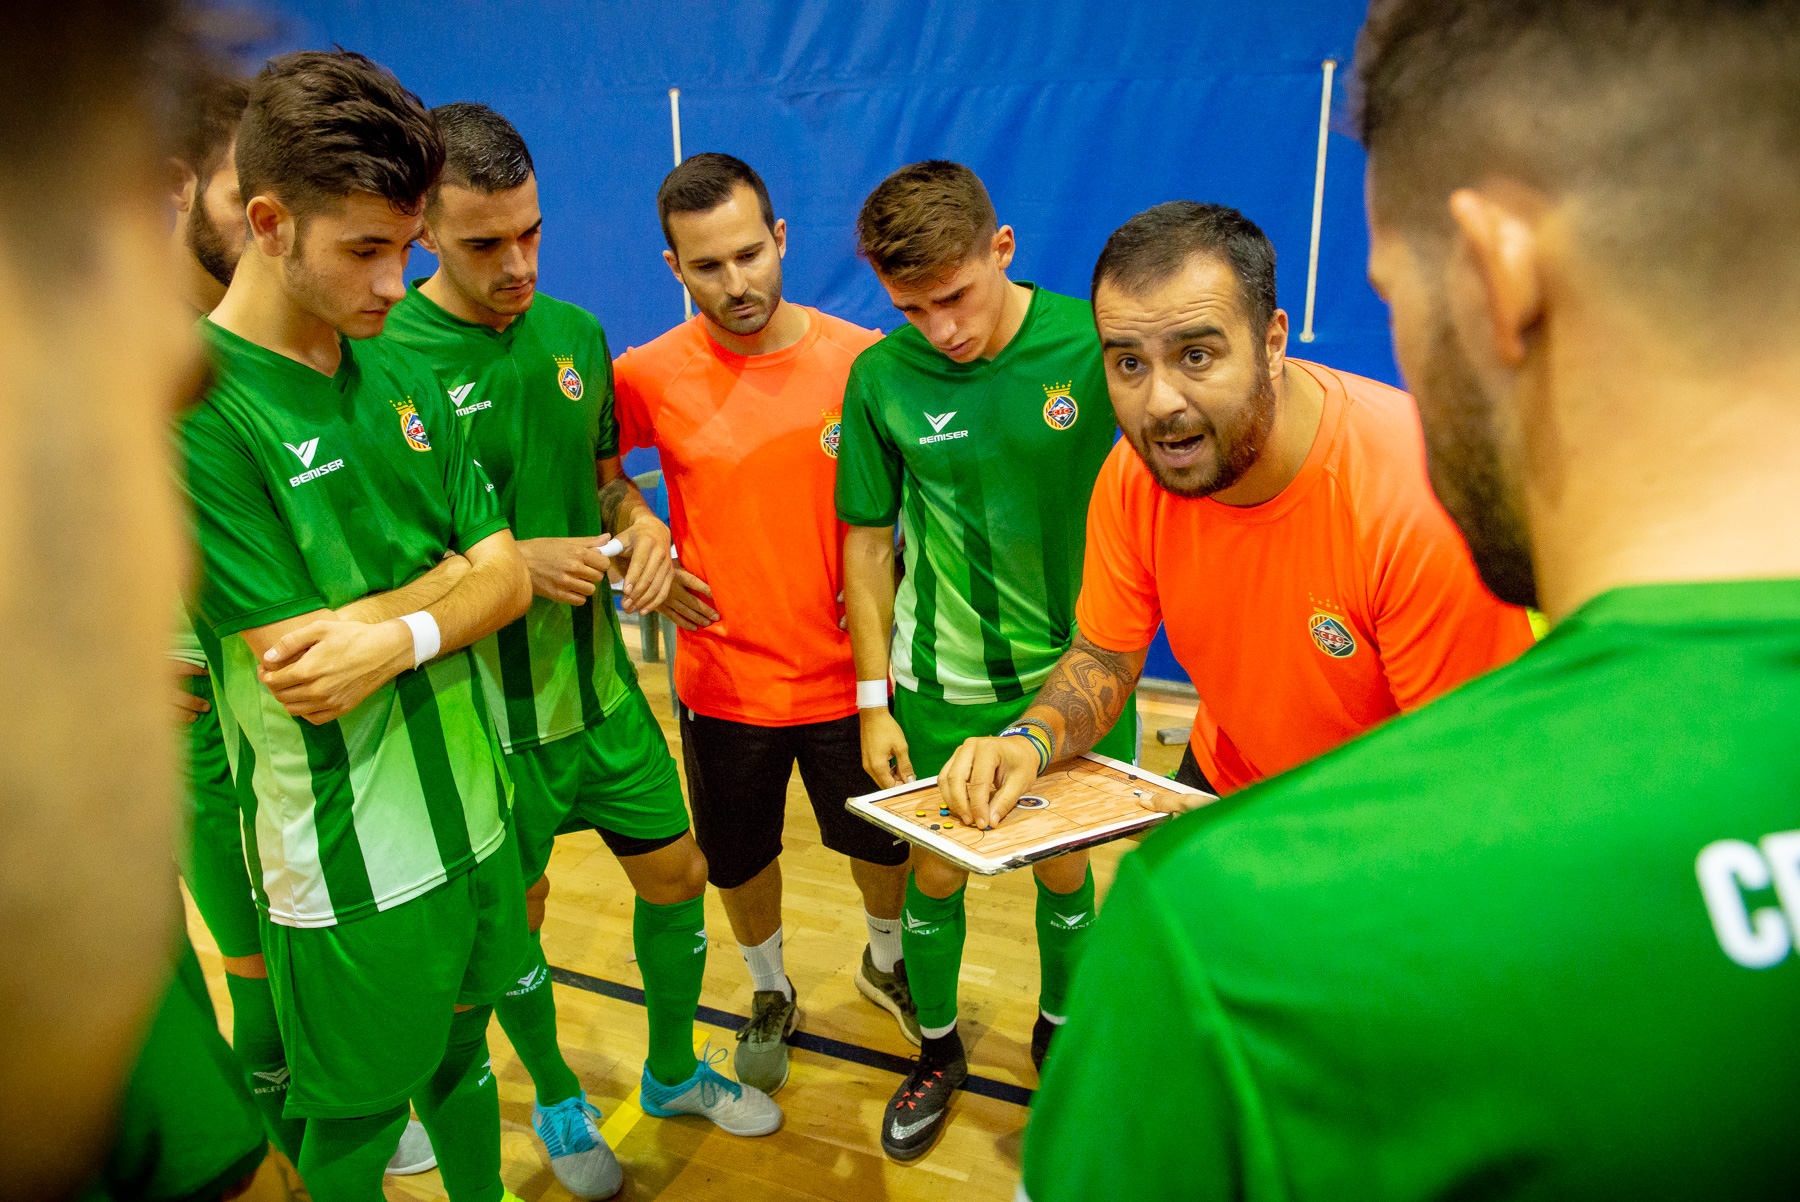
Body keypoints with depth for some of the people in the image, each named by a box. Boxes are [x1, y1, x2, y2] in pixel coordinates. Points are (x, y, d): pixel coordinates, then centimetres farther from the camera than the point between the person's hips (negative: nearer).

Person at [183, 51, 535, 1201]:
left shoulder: (401, 375, 4)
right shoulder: (195, 407, -18)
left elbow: (507, 575, 0)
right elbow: (295, 668, -21)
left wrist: (400, 632, -18)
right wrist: (448, 576, -10)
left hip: (470, 810, 6)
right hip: (347, 861, -6)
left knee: (461, 1056, 24)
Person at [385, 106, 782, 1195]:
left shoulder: (574, 333, 2)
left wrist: (642, 526, -6)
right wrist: (514, 563, -22)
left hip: (599, 680, 5)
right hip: (487, 709, -5)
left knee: (677, 871, 14)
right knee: (514, 914, 13)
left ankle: (675, 1072, 40)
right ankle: (560, 1103, 40)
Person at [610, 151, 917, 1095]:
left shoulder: (863, 360, -10)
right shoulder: (651, 376, -10)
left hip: (848, 674, 0)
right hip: (723, 680, 0)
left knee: (882, 841, 19)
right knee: (740, 859, 18)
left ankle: (885, 962, 51)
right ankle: (770, 994, 47)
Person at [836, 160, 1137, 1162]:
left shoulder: (1093, 343, -15)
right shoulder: (881, 377, -11)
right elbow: (869, 544, -2)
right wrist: (874, 701, -1)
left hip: (1075, 668, 0)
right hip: (942, 679, 1)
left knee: (1066, 868, 15)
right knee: (937, 873, 13)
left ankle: (1059, 1028, 44)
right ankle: (938, 1048, 39)